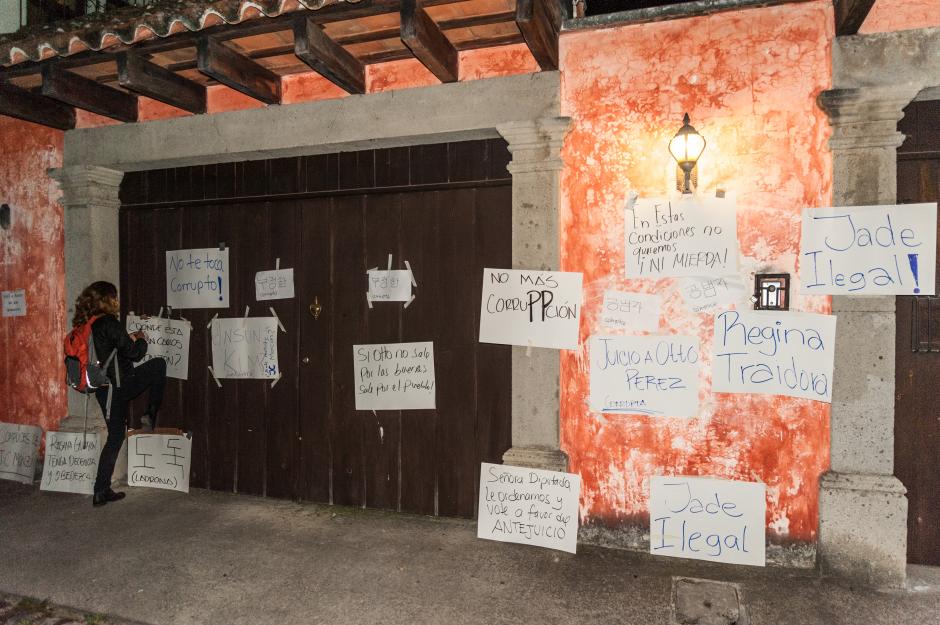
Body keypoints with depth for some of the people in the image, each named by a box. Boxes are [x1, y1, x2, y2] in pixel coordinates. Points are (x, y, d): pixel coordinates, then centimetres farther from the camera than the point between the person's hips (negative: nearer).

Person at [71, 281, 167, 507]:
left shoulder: (85, 324, 10)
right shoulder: (109, 323, -15)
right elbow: (134, 353, -13)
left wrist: (128, 339, 17)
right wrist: (141, 339, 6)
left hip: (103, 389, 8)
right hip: (118, 386, -8)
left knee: (115, 437, 15)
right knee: (158, 364, 9)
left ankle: (101, 491, 17)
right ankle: (150, 416, 7)